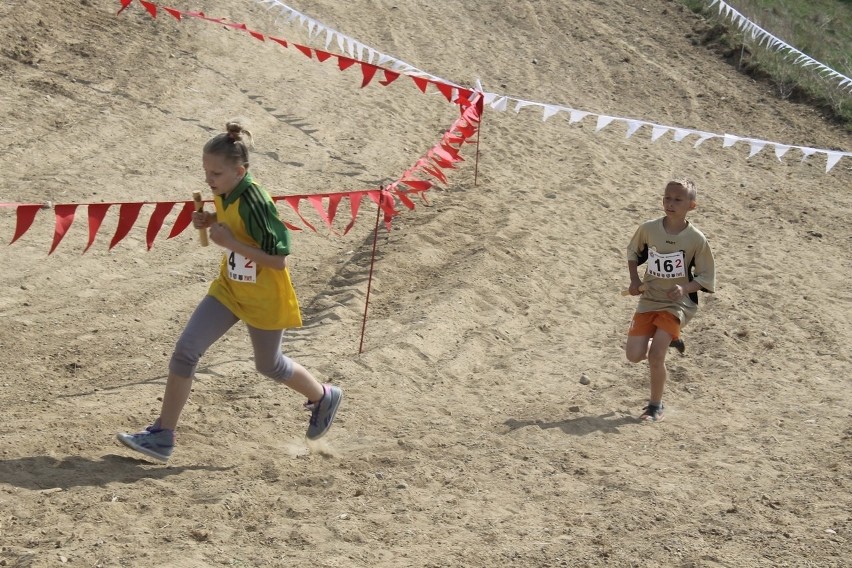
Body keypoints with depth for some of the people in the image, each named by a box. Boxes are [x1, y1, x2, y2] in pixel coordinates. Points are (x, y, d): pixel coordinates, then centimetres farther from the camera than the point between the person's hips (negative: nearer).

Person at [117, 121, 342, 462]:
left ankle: (324, 397, 45)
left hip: (264, 298, -7)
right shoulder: (224, 193, -7)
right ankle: (162, 436, 2)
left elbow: (279, 259, -28)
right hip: (229, 288, 7)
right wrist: (211, 221, -5)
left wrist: (231, 242, -31)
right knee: (185, 350, -5)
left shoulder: (253, 202, -29)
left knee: (268, 366, 15)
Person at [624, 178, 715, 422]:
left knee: (655, 354, -15)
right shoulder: (648, 229, -7)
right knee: (634, 355, -1)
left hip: (678, 304, -4)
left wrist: (684, 288, -25)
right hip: (649, 299, 4)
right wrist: (634, 279, -2)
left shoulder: (696, 239, -14)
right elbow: (633, 251, 13)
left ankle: (655, 406, 6)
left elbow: (706, 278, -7)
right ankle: (668, 338, 31)